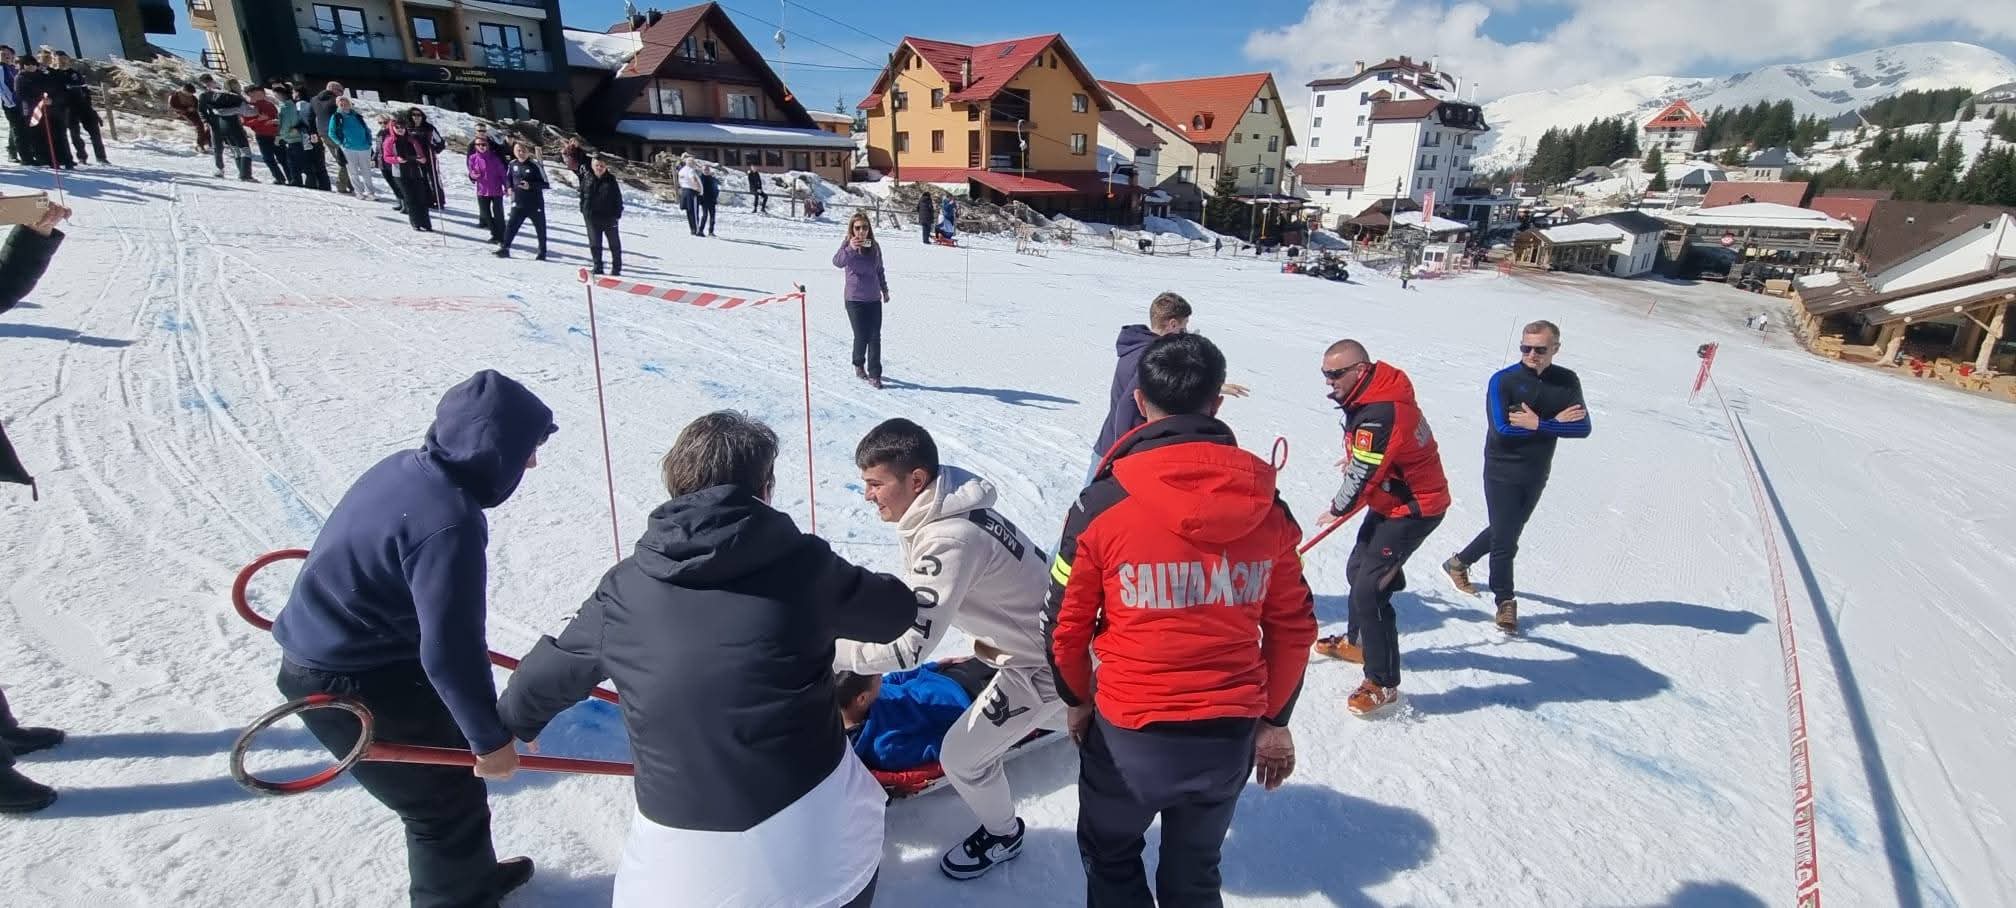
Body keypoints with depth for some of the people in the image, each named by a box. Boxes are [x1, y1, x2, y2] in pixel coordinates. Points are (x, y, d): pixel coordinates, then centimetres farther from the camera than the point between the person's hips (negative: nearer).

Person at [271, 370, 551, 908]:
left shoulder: (407, 467, -3)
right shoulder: (450, 523, -32)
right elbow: (450, 652, -28)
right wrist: (490, 736, -16)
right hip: (350, 684, -10)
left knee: (450, 770, 24)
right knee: (449, 801, 8)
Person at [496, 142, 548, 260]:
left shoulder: (535, 165, -10)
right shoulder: (513, 164, 4)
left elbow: (545, 184, -11)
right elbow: (508, 178, 21)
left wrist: (530, 186, -22)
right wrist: (509, 187, 2)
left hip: (535, 204, -3)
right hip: (518, 203, 3)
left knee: (540, 228, 8)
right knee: (511, 225, -4)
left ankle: (542, 252, 21)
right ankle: (504, 248, 1)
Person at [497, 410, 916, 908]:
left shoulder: (622, 591, -3)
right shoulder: (803, 564, -10)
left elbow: (544, 677, 14)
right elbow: (896, 613, 6)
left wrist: (511, 725, 36)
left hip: (684, 858, 2)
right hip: (819, 831, -1)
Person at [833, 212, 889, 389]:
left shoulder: (874, 247, 3)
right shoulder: (848, 245, -9)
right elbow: (837, 262, -28)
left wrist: (885, 289, 23)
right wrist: (850, 248, -43)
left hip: (874, 299, 3)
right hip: (854, 299, -3)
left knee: (875, 337, 0)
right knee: (861, 336, 0)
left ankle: (875, 375, 7)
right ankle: (859, 365, 28)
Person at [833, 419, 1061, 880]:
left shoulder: (949, 540, -35)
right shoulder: (944, 504, -7)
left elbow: (908, 647, -35)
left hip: (1050, 661, -8)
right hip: (1039, 628, 9)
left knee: (961, 757, 1)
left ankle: (1001, 835, 27)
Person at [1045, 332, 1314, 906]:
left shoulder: (1101, 505, -17)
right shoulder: (1269, 508, -7)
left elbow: (1065, 625, -8)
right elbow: (1294, 628, 2)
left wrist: (1078, 699, 12)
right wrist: (1273, 720, 17)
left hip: (1129, 734, -3)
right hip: (1231, 737, 3)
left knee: (1111, 859, 26)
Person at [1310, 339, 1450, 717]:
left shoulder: (1378, 414, -31)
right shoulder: (1372, 394, 0)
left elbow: (1362, 477, -23)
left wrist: (1336, 511, -7)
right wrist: (1356, 456, 22)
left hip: (1411, 510, -11)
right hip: (1393, 500, 11)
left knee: (1369, 590, -14)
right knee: (1358, 569, 22)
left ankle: (1383, 683, -3)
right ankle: (1358, 642, 44)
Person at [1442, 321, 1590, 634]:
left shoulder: (1567, 382, -1)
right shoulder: (1503, 380, -13)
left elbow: (1582, 427, -9)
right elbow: (1501, 428, -23)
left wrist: (1536, 424, -23)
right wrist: (1555, 423, -20)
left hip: (1536, 475, 5)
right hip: (1502, 472, -5)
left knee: (1507, 533, 18)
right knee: (1505, 539, -2)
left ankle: (1459, 562, 40)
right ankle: (1505, 601, 13)